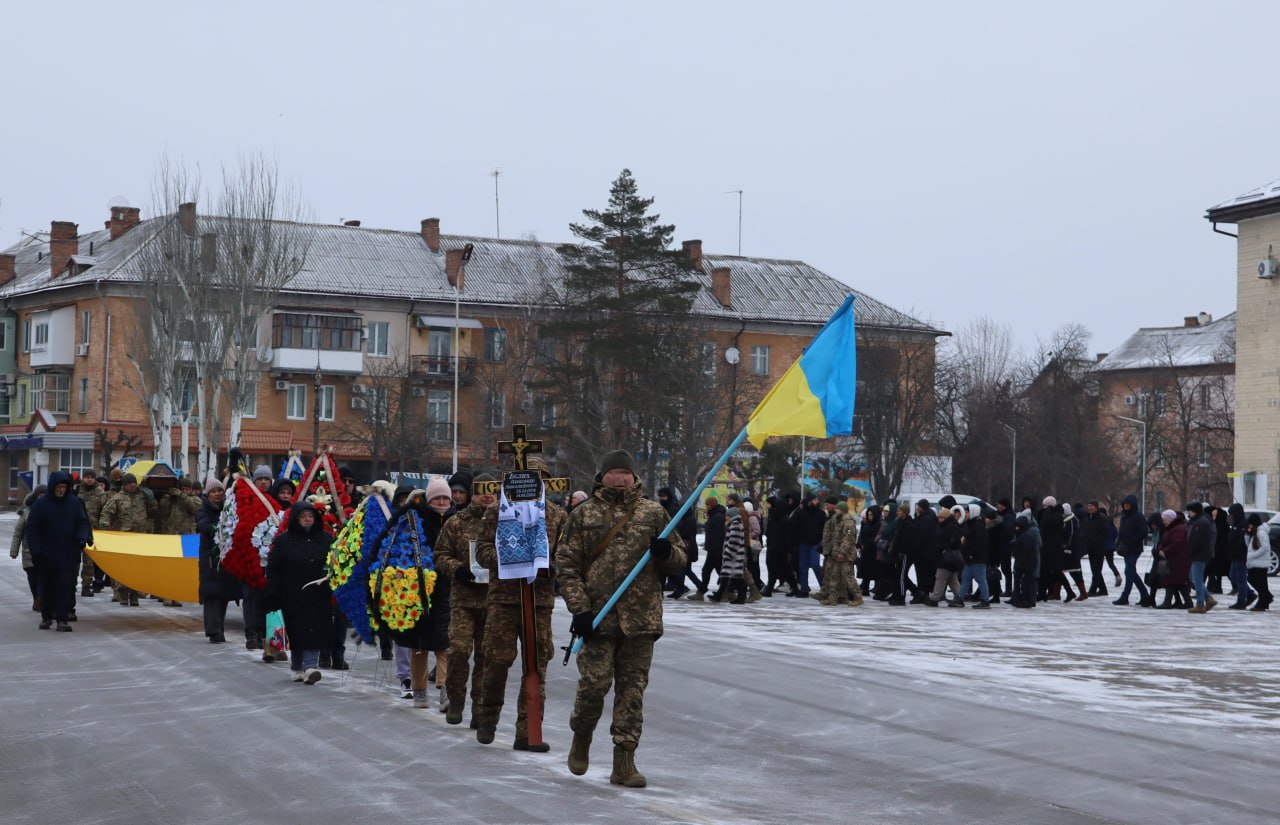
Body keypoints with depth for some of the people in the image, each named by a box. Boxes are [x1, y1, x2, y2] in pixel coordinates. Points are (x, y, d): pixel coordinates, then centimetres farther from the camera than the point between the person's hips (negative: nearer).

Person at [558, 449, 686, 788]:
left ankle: (624, 761, 10)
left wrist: (667, 553, -8)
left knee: (633, 689, 3)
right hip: (598, 618, -2)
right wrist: (579, 608, -6)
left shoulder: (654, 513, 10)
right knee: (594, 683, -5)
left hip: (641, 619, 2)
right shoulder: (584, 515, 6)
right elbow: (566, 564, 3)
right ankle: (581, 738, 24)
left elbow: (680, 558, 16)